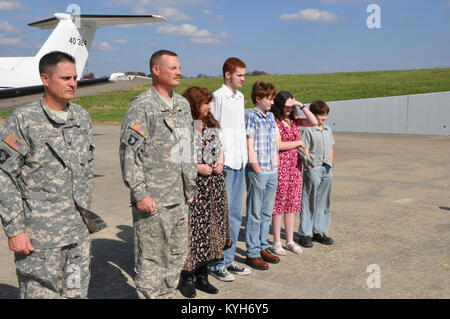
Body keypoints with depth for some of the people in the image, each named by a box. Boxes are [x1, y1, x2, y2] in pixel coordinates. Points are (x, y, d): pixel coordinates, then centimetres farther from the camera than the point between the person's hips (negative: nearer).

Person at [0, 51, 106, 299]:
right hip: (38, 235, -5)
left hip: (79, 233, 5)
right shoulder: (23, 120, -9)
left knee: (77, 292, 14)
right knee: (40, 293, 3)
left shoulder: (82, 117, 8)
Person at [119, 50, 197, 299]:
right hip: (152, 199, -7)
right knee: (151, 259, 2)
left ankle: (167, 295, 32)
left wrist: (191, 185, 18)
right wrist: (139, 194, -17)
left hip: (179, 197, 8)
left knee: (177, 254, 16)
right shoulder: (142, 106, -10)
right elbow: (128, 152, -14)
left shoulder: (183, 104, 13)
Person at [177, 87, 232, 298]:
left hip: (214, 184, 7)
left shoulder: (212, 125, 15)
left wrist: (220, 162, 4)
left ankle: (202, 276, 24)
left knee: (209, 228, 11)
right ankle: (187, 278, 13)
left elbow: (220, 147, 24)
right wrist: (197, 167, -17)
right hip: (192, 185, -7)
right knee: (191, 229, -3)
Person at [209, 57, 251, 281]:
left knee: (235, 213, 12)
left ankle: (229, 259, 23)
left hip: (239, 162, 8)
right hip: (224, 163, -8)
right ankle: (217, 264, 8)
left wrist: (244, 157, 16)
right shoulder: (217, 97, -9)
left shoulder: (240, 97, 15)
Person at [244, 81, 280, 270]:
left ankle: (263, 247, 27)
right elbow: (249, 146, -13)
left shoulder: (271, 116, 13)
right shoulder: (251, 117, -9)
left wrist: (275, 163, 10)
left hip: (272, 171, 7)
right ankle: (252, 253, 9)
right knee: (255, 214, 0)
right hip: (257, 172, -7)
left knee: (267, 213, 15)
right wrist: (257, 169, -13)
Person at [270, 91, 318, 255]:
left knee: (292, 203, 11)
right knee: (279, 202, 1)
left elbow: (314, 122, 2)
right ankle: (277, 242, 12)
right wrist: (299, 143, -5)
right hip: (280, 166, -6)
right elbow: (278, 145, -17)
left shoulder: (294, 120, 10)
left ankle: (290, 241, 20)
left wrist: (302, 106, -5)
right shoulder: (274, 122, -10)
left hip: (295, 166, 6)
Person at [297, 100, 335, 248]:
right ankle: (304, 234, 7)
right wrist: (311, 169, -14)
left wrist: (330, 164, 7)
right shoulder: (309, 130, -8)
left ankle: (319, 232, 22)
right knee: (309, 202, -1)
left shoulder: (328, 130, 13)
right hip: (313, 169, -6)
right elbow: (305, 151, -11)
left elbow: (331, 148, 18)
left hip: (326, 170, 7)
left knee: (323, 201, 11)